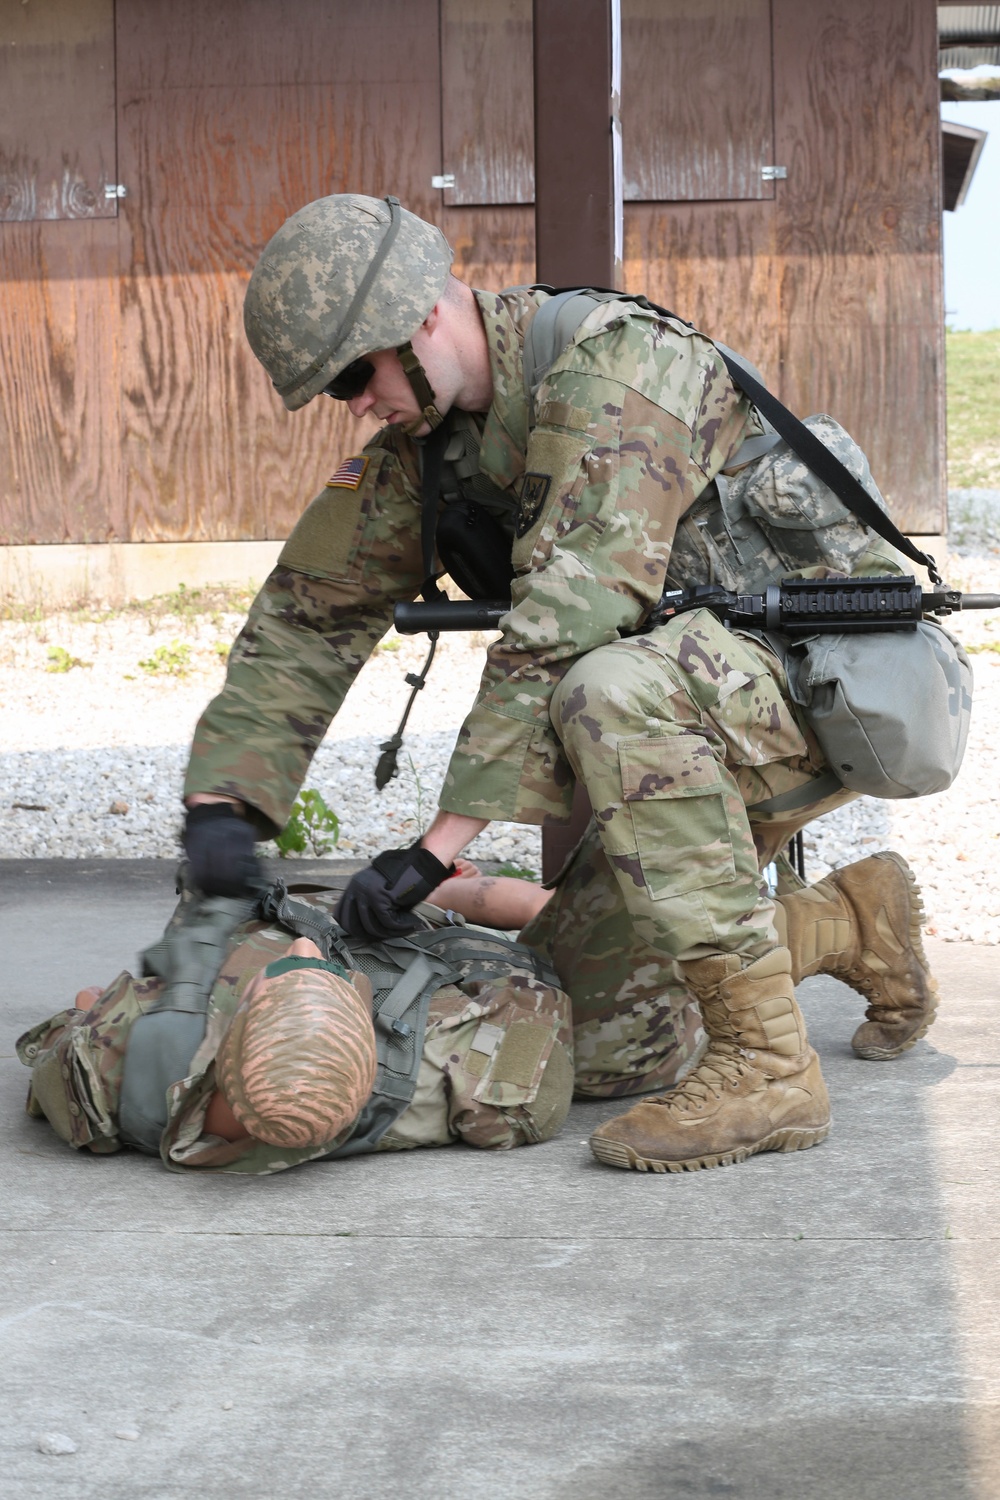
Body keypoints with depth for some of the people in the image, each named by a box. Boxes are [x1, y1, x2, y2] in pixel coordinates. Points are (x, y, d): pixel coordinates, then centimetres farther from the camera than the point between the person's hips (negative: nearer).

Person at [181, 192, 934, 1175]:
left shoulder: (610, 369, -25)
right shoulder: (422, 444, 2)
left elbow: (558, 632, -31)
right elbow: (309, 612, 7)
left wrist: (435, 849, -30)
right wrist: (220, 797, -5)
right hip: (715, 694, 9)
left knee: (610, 694, -37)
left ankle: (765, 1065, -29)